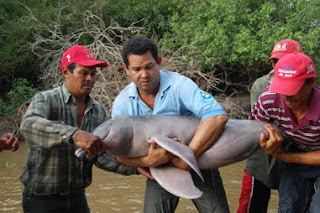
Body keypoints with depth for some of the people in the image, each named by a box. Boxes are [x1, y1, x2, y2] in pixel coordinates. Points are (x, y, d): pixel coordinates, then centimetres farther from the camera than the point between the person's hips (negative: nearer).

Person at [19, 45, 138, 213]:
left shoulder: (98, 111, 4)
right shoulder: (46, 100, -11)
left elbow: (101, 156, -1)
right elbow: (29, 125, -33)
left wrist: (135, 166, -17)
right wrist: (73, 134, -47)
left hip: (77, 197, 5)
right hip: (42, 199, -4)